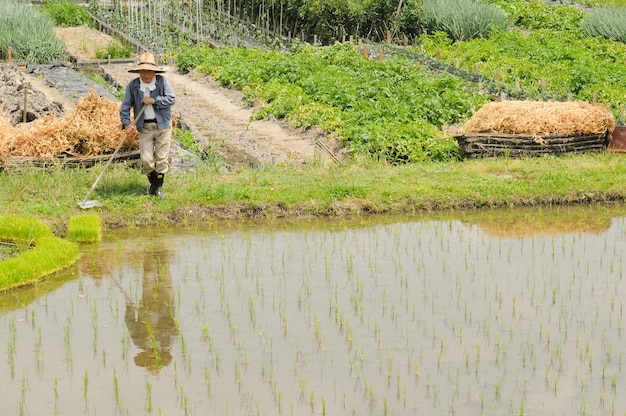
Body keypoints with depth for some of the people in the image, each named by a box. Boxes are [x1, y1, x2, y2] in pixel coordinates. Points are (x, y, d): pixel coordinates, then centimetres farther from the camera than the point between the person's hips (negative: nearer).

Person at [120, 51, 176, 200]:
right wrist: (126, 122, -16)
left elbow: (171, 99, -12)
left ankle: (157, 188, 10)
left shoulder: (162, 82, -5)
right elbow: (125, 106, -2)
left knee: (161, 158, 1)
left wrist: (154, 100, -19)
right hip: (145, 127, 1)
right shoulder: (133, 86, -1)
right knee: (146, 159, 0)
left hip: (163, 125, -1)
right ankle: (152, 183, 24)